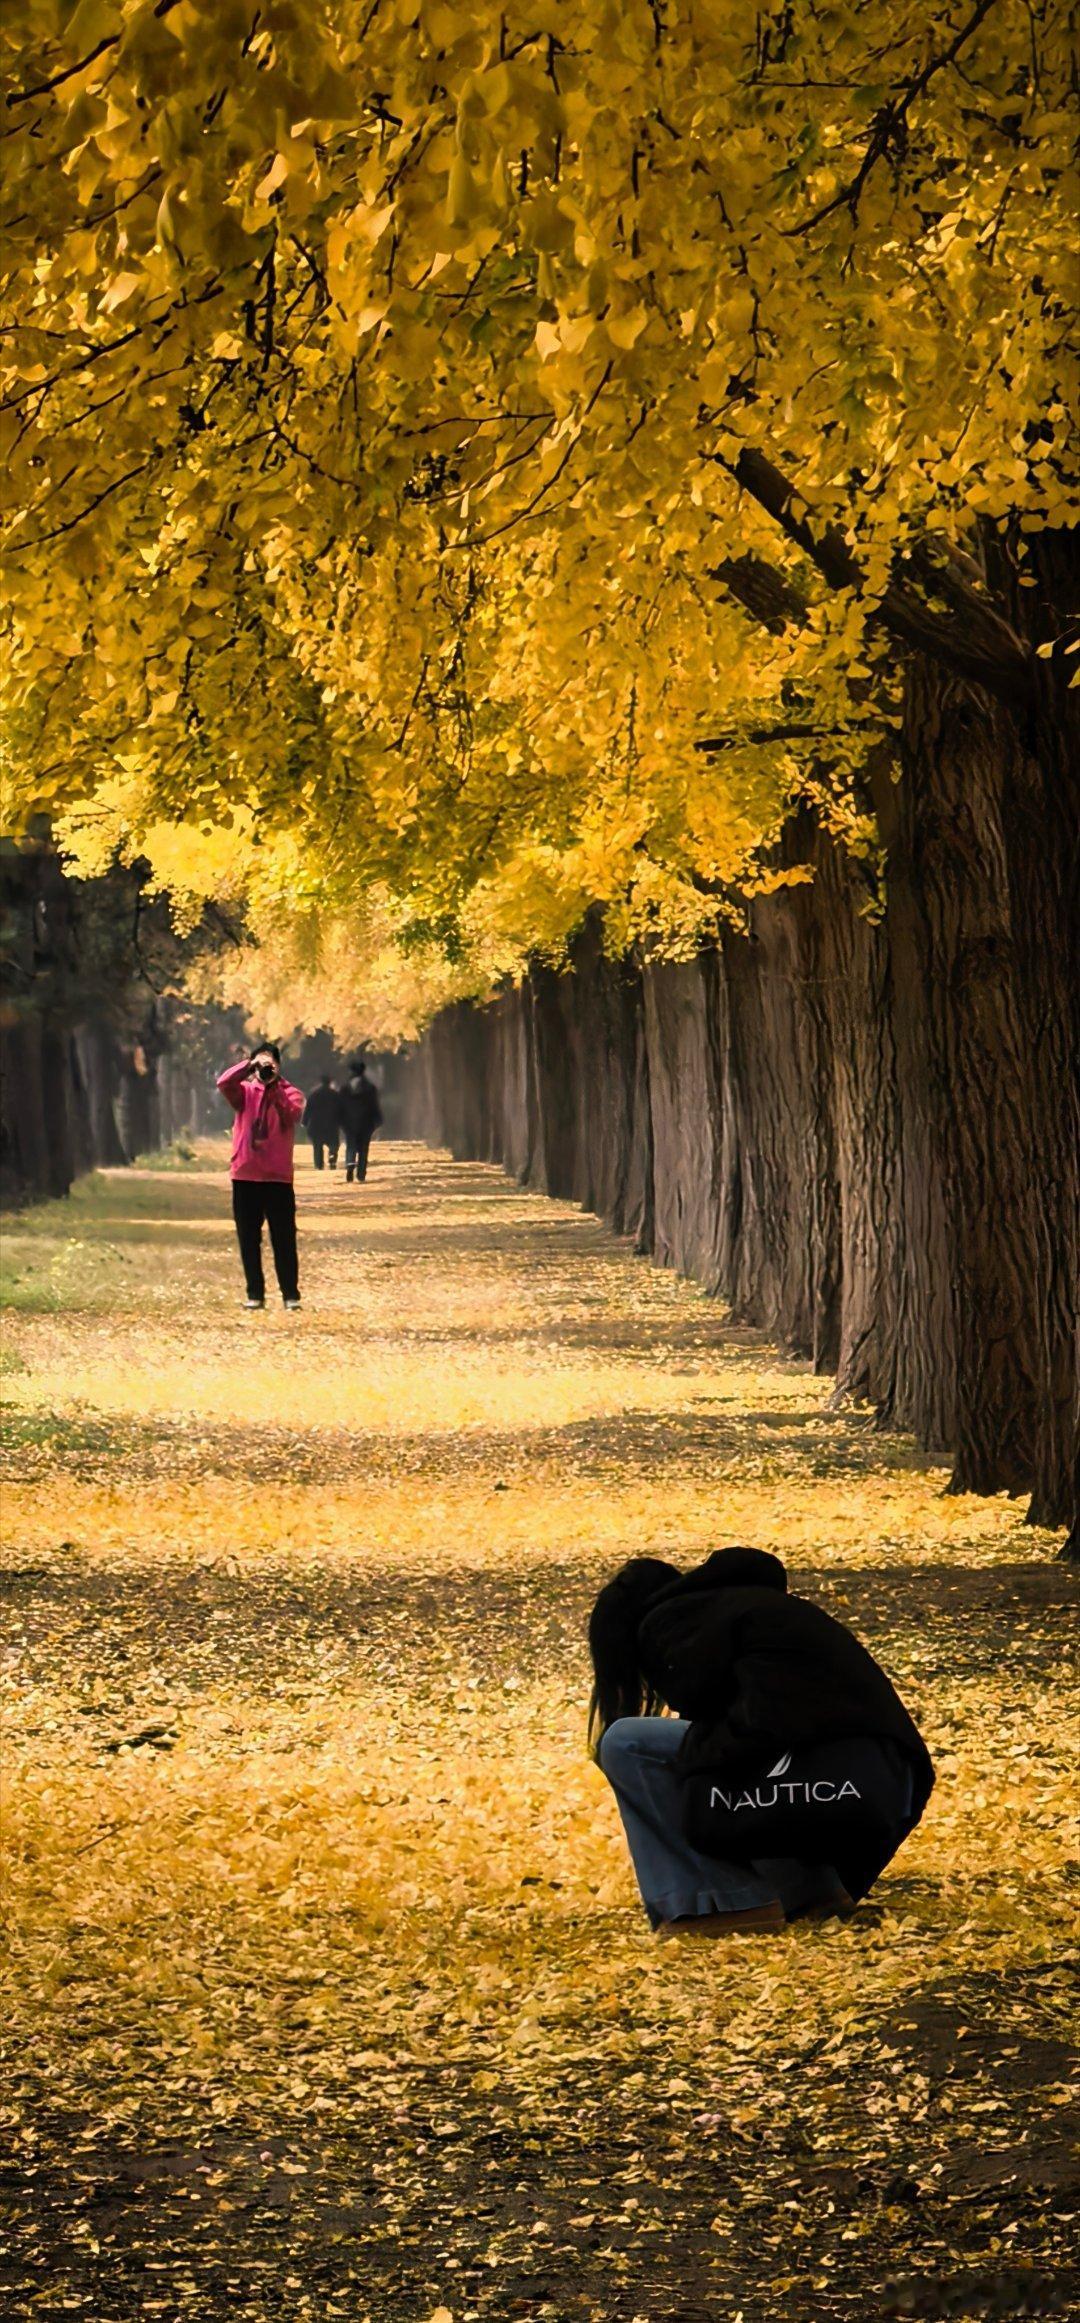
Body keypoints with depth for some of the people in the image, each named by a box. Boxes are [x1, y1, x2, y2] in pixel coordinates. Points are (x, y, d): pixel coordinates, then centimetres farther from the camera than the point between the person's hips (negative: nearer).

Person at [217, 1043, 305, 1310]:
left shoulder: (290, 1093, 4)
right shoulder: (244, 1091, 7)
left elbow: (292, 1113, -16)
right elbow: (224, 1083, -13)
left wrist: (275, 1086, -20)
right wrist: (249, 1066, -20)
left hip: (278, 1177, -2)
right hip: (245, 1177, 2)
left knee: (284, 1239, -1)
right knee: (249, 1240, 6)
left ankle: (291, 1293, 3)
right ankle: (255, 1293, 13)